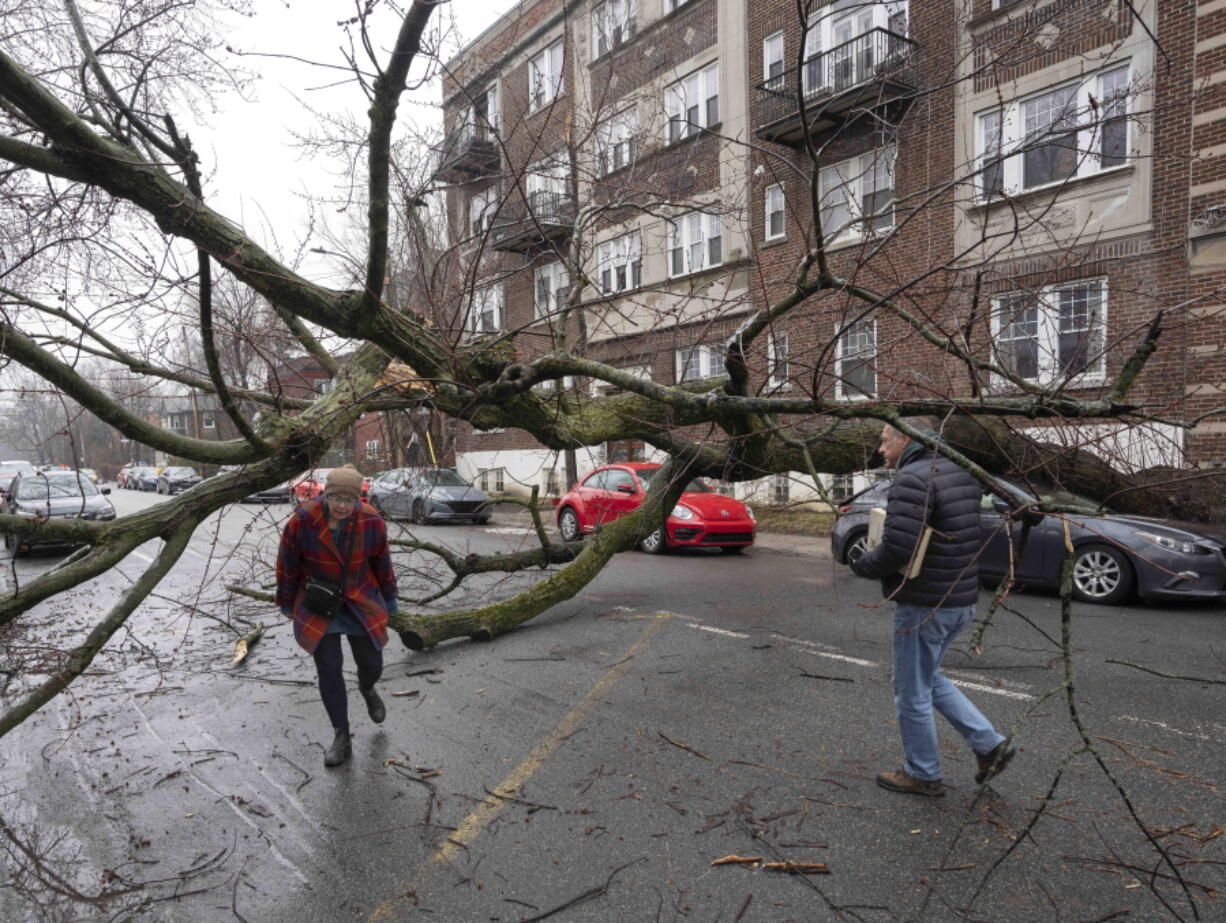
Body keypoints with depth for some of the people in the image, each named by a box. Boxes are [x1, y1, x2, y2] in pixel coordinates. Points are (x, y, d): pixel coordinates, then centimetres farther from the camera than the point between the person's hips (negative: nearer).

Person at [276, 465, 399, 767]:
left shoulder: (371, 521, -16)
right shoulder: (302, 521, -22)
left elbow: (381, 561, 0)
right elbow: (288, 566, -6)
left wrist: (389, 598, 10)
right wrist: (286, 603, 5)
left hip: (361, 601, 1)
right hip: (317, 605, -1)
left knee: (371, 664, 7)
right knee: (328, 669, -2)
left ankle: (367, 689, 46)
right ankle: (342, 737, 14)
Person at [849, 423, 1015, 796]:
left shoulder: (913, 479, -20)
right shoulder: (960, 473, 9)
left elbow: (896, 550, -29)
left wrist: (860, 563, -9)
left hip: (924, 606, -9)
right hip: (961, 599, 9)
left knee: (912, 692, 8)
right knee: (928, 679, 26)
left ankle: (922, 775, 23)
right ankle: (989, 744, 24)